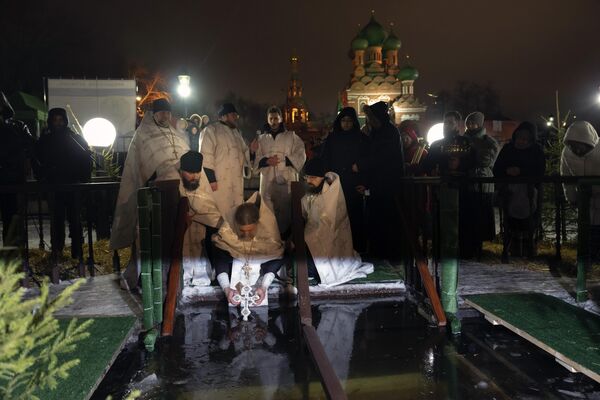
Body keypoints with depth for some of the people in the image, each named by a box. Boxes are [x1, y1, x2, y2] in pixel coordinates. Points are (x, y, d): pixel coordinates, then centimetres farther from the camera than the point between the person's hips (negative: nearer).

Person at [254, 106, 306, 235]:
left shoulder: (291, 136, 8)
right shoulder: (261, 138, 15)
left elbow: (301, 156, 0)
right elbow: (256, 158, 9)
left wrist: (282, 160, -10)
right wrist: (267, 161, -11)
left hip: (287, 180, -2)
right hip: (268, 181, 2)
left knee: (286, 212, -4)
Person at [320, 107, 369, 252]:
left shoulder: (362, 139, 6)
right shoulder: (332, 138, 10)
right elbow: (324, 161, 8)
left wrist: (365, 183, -7)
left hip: (355, 186, -1)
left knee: (356, 217, 0)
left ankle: (359, 248, 9)